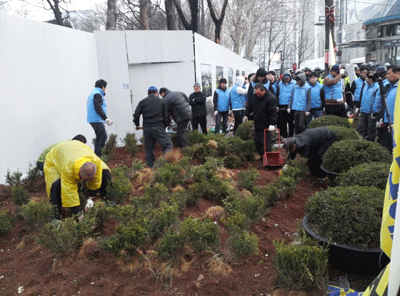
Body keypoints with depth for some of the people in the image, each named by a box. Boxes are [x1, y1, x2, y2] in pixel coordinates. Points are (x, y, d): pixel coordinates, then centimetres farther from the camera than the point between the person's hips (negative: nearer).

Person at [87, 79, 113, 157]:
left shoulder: (93, 94, 23)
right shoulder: (97, 94, -11)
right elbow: (98, 108, -20)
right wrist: (106, 118, -21)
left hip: (93, 120, 10)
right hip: (97, 120, -10)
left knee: (99, 137, 12)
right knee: (103, 136, -11)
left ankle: (97, 156, 13)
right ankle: (98, 153, -13)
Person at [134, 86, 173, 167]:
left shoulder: (142, 102, 12)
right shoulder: (161, 102, 10)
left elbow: (136, 114, 5)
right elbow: (166, 116, 10)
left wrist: (137, 124, 21)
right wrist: (165, 125, 24)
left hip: (146, 128, 3)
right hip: (158, 127, -3)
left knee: (149, 149, 13)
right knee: (168, 145, -6)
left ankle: (151, 166, 15)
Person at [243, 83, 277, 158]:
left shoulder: (270, 98, -19)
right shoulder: (255, 96, 4)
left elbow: (273, 112, -22)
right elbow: (250, 106, 19)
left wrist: (272, 124, -27)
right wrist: (246, 115, 13)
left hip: (266, 126, -8)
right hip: (257, 125, 8)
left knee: (265, 143, -6)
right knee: (256, 142, 13)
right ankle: (261, 156, 29)